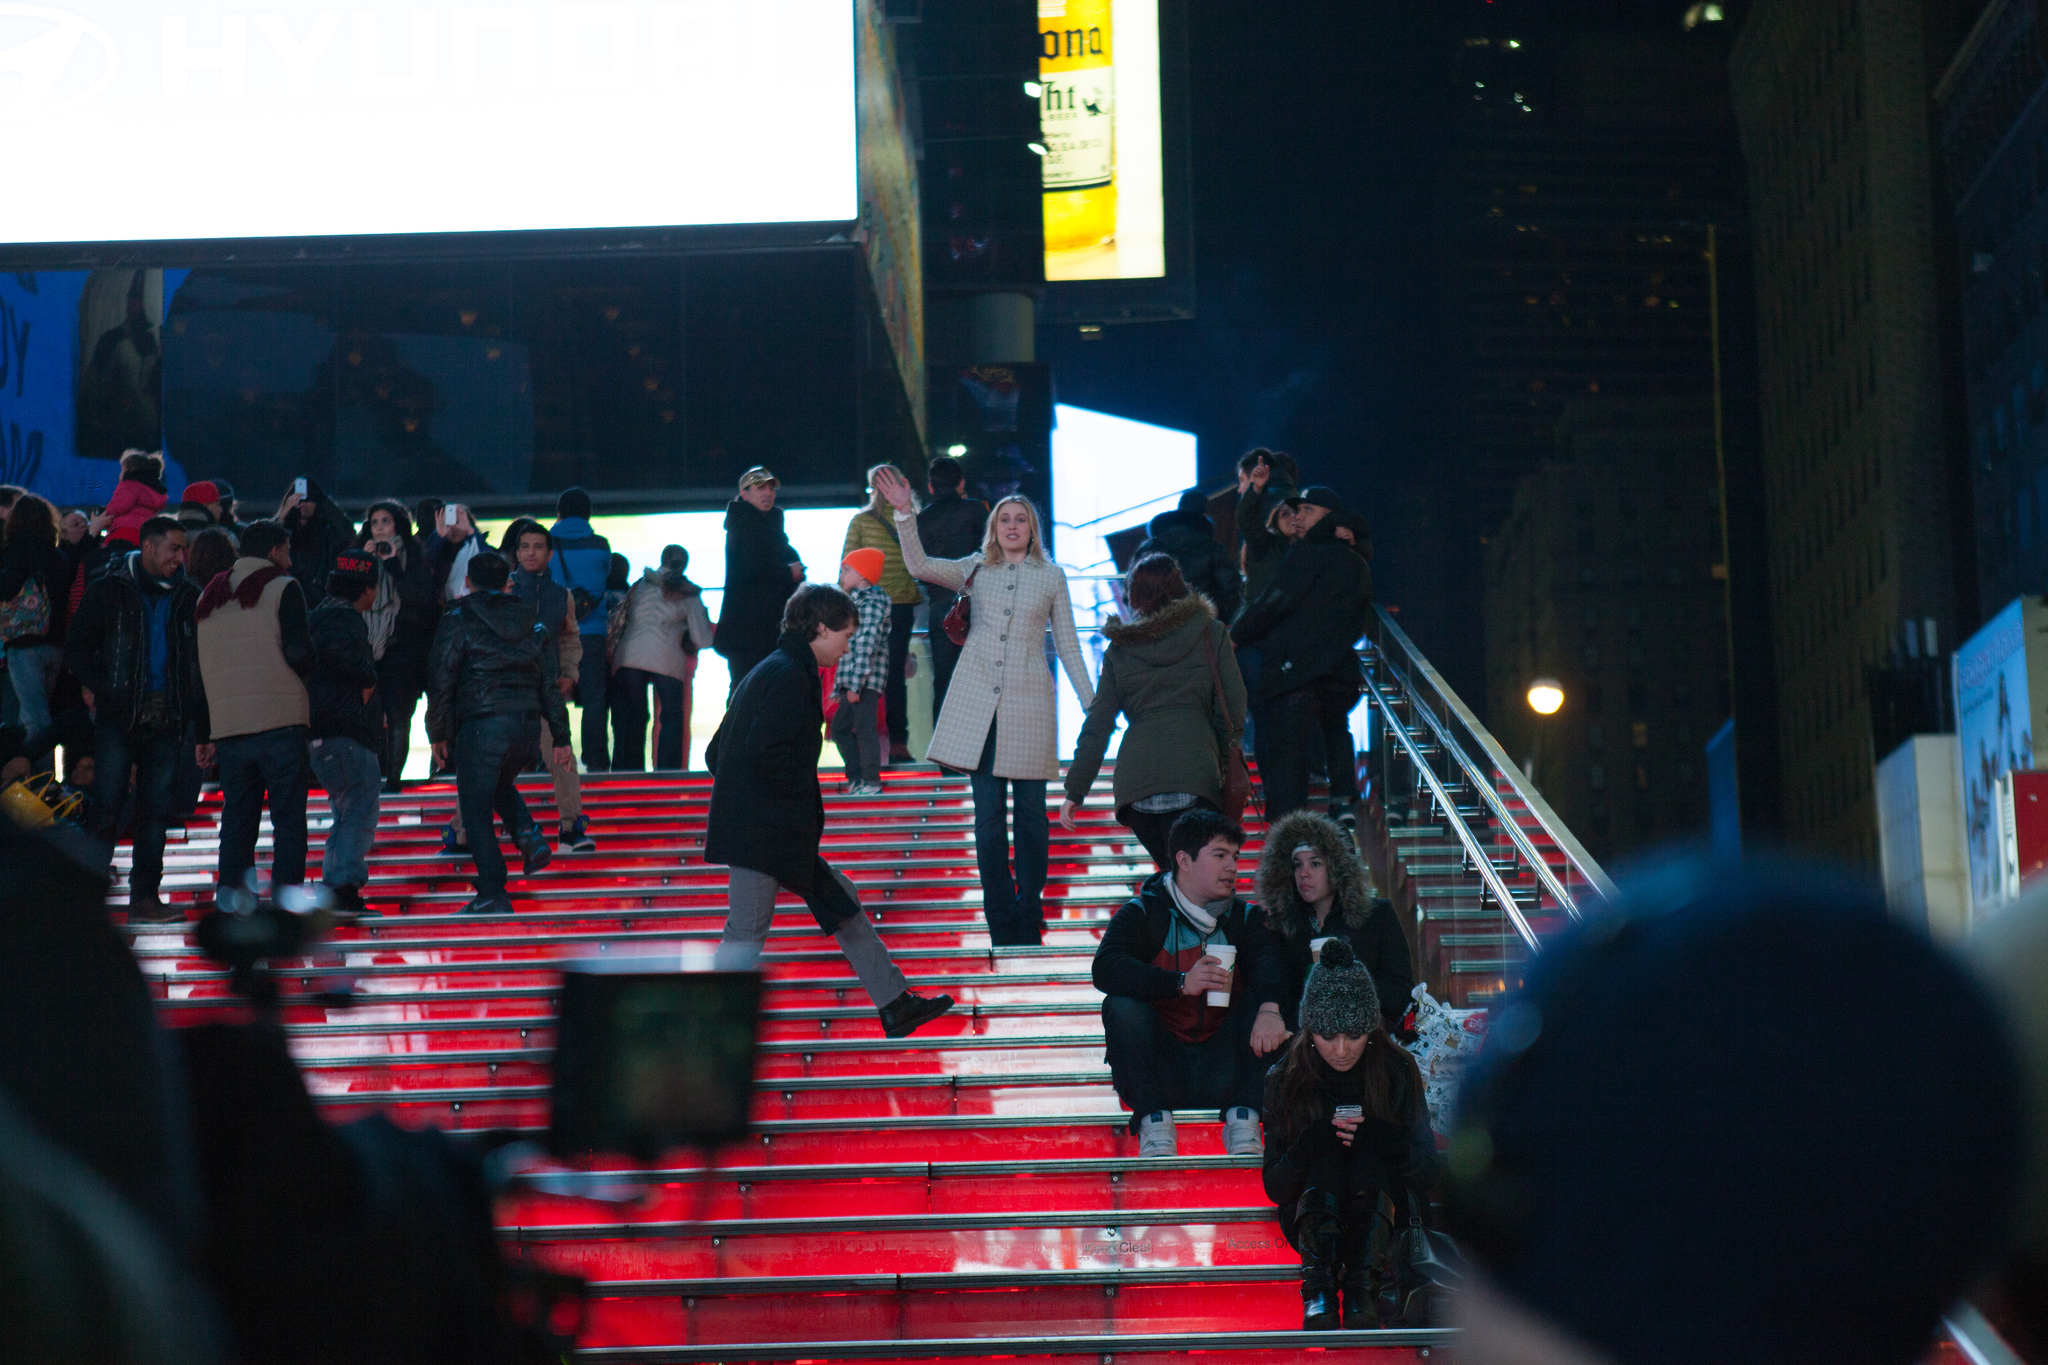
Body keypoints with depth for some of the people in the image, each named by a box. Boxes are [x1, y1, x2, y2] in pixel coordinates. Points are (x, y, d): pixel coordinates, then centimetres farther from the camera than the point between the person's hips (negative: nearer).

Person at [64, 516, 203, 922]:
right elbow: (76, 646, 3)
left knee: (156, 808, 4)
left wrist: (198, 715, 4)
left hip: (166, 720, 4)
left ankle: (145, 896, 8)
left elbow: (199, 657, 16)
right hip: (119, 717, -4)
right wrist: (95, 688, -10)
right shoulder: (109, 591, 1)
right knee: (108, 805, -5)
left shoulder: (187, 597, 12)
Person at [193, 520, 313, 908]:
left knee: (237, 813, 10)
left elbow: (201, 668, 17)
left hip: (227, 725, 5)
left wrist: (204, 735, 18)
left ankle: (231, 887, 2)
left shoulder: (210, 596, 18)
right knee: (288, 816, -2)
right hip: (281, 720, -5)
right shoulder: (283, 587, -1)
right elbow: (299, 653, -12)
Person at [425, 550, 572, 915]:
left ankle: (493, 895, -4)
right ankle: (529, 836, 3)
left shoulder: (458, 619, 2)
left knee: (476, 810, 2)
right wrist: (561, 738, 13)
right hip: (529, 722, 5)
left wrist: (438, 734, 5)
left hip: (481, 725, -5)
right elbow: (551, 683, 12)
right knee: (500, 785, 30)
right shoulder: (533, 623, 14)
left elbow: (441, 679, -2)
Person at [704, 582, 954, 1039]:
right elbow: (765, 752, -25)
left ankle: (895, 1004, 21)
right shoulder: (790, 674, -14)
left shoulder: (767, 672, 17)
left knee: (840, 902, 16)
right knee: (747, 933, -6)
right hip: (761, 830, -11)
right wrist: (805, 789, -12)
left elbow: (717, 751, 19)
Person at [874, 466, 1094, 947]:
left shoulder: (1052, 577, 8)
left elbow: (1068, 646, 10)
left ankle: (1028, 919, 13)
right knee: (988, 814, 1)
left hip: (1028, 704, -1)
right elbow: (918, 565, -4)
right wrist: (905, 513, -17)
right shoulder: (975, 571, 10)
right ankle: (1001, 923, 6)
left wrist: (1093, 704, 5)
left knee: (1031, 812, 2)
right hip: (978, 702, 1)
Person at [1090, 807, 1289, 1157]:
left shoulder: (1243, 917, 9)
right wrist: (1181, 983, -32)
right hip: (1160, 1072, -2)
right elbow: (1105, 969, -20)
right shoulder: (1142, 913, -1)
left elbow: (1269, 964, -12)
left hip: (1222, 1074, 2)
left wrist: (1269, 1008, -36)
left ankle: (1243, 1124, -16)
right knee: (1121, 1006, -24)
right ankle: (1155, 1127, -19)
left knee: (1261, 997, -16)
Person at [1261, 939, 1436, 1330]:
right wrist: (1310, 1146, -27)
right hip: (1311, 1217, 0)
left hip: (1381, 1213, 0)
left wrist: (1385, 1141, -28)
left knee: (1369, 1155, -29)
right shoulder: (1286, 1078, -6)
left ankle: (1364, 1290, -42)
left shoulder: (1397, 1069, -6)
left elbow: (1427, 1177, -5)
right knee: (1330, 1151, -29)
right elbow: (1274, 1188, -5)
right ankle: (1318, 1291, -43)